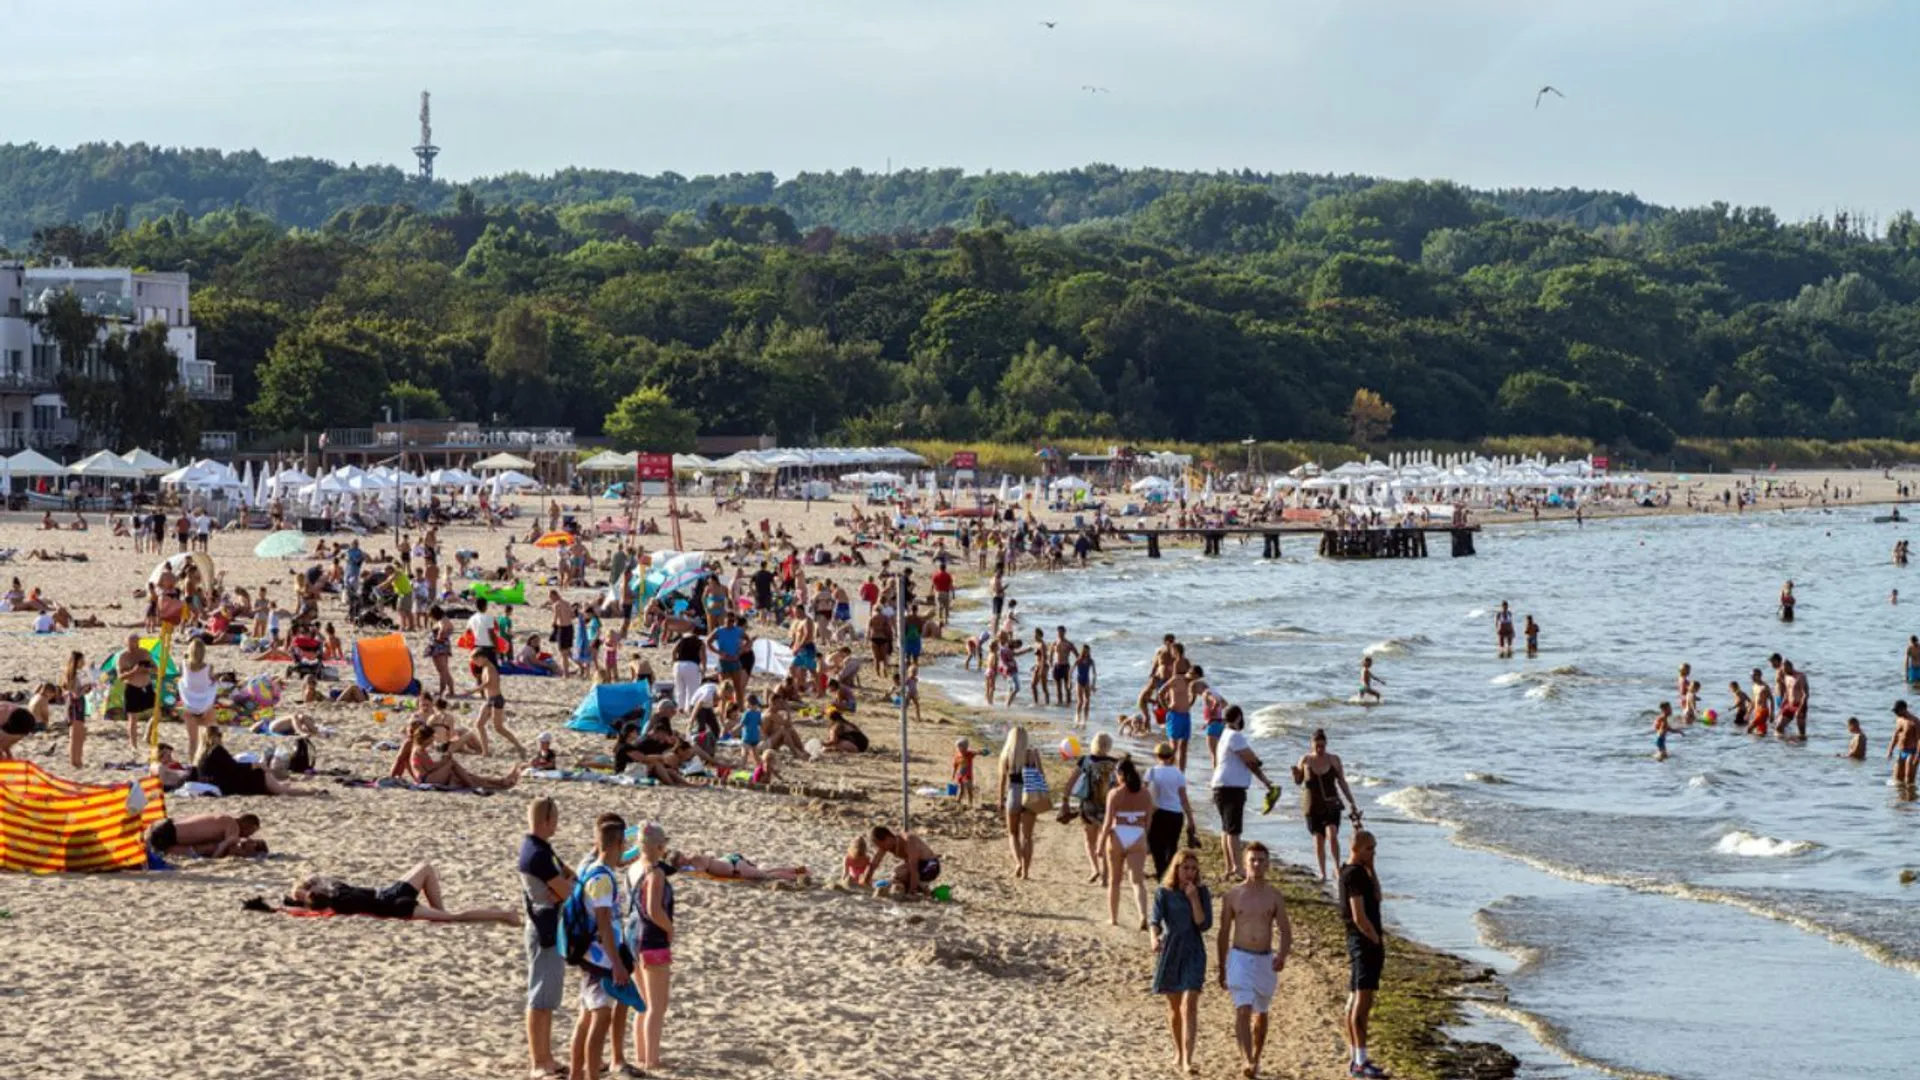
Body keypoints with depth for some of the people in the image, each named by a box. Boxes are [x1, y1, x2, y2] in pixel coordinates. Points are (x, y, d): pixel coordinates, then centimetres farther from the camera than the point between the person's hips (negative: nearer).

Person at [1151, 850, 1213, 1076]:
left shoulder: (1202, 892, 0)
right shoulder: (1164, 892, -2)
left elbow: (1205, 925, -7)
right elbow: (1156, 920, -12)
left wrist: (1193, 898, -15)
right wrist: (1155, 939, -33)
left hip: (1193, 952, -1)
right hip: (1169, 951, 1)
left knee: (1189, 1005, -14)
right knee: (1174, 1007, 12)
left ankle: (1187, 1059, -20)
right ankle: (1178, 1053, 31)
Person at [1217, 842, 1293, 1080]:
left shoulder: (1275, 897, 3)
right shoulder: (1232, 895, 1)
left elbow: (1286, 932, 1)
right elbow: (1224, 934, 8)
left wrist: (1282, 955, -20)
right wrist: (1222, 969, 9)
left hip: (1265, 960, 2)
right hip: (1240, 958, -2)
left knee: (1260, 1013, 15)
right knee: (1242, 1011, -17)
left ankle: (1255, 1059, 32)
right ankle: (1247, 1061, -27)